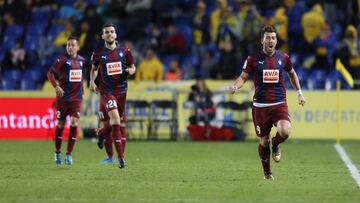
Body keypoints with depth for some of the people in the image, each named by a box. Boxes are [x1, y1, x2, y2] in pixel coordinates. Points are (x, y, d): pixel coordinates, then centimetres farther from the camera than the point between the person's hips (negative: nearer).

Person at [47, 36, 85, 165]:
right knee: (61, 124, 6)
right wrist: (56, 86, -25)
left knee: (74, 124, -10)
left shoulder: (81, 60, 7)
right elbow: (50, 73, -13)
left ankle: (69, 154, -5)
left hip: (76, 98, 3)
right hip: (63, 97, -3)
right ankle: (57, 153, 22)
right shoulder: (62, 60, -8)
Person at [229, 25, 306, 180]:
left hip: (279, 104, 0)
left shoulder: (283, 57, 5)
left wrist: (299, 92, 20)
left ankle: (275, 145, 11)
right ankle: (267, 172, 27)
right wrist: (235, 86, -18)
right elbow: (243, 77, 3)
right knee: (263, 141, 4)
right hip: (260, 105, 0)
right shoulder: (253, 59, -1)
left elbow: (292, 74, 22)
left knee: (285, 131, -25)